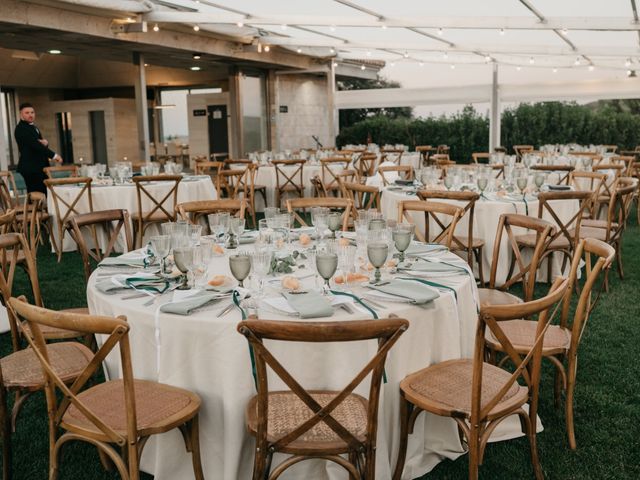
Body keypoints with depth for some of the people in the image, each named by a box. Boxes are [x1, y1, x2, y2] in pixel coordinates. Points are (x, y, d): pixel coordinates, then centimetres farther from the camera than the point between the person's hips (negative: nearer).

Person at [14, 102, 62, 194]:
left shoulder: (33, 127, 20)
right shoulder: (21, 129, -10)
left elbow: (39, 144, 22)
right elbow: (35, 145, -18)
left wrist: (45, 143, -4)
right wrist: (54, 155, -21)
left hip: (40, 167, 9)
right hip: (31, 168, -9)